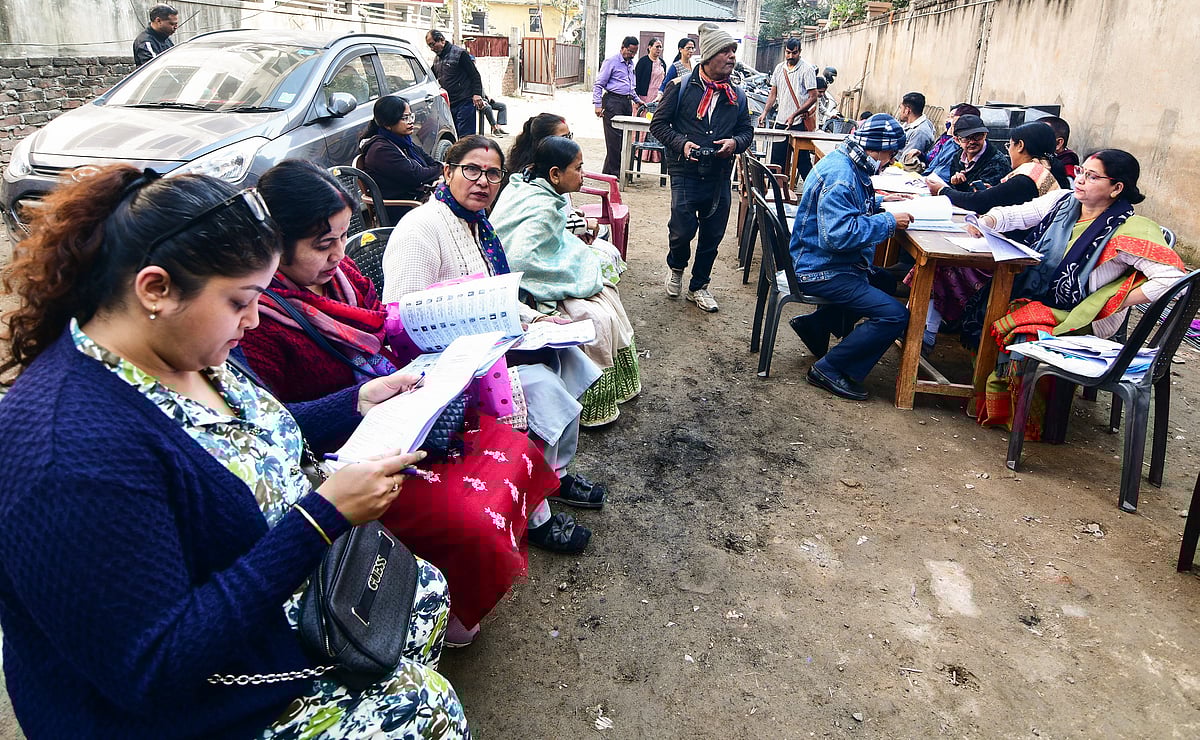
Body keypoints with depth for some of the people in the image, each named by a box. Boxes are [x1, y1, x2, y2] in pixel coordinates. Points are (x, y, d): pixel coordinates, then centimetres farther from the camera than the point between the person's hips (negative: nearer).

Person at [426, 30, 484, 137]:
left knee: (465, 136, -10)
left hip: (464, 103, -8)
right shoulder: (436, 59, 16)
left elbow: (475, 75, -10)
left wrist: (477, 94, -20)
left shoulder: (459, 53, -7)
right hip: (448, 104, 8)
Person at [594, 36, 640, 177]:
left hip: (627, 102, 8)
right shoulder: (611, 62, -5)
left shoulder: (631, 63, 19)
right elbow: (598, 84, -7)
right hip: (613, 101, -8)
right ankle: (611, 171, -6)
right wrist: (597, 104, -14)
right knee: (614, 137, -10)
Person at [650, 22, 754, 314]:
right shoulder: (681, 87, -3)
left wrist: (735, 142, -6)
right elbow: (659, 123, 1)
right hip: (685, 173, -4)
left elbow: (747, 130, 17)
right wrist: (681, 143, -14)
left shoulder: (737, 95, 8)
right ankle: (676, 267, 27)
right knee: (682, 230, -8)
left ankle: (698, 287, 28)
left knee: (712, 235, 9)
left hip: (720, 176, 4)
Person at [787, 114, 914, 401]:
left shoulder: (846, 164, 9)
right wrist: (889, 222, -22)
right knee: (895, 315, -17)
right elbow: (839, 234, -31)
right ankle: (829, 369, -7)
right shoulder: (840, 176, -23)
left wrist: (881, 201, 14)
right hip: (821, 270, -11)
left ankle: (815, 323, 24)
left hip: (823, 261, 11)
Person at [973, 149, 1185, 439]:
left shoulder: (1129, 230, -12)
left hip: (1077, 318, -6)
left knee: (1024, 335, -31)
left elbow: (1172, 277, -18)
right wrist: (984, 222, -18)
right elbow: (1013, 215, 5)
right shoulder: (1062, 201, 6)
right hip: (1029, 296, 7)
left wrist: (1109, 307, -17)